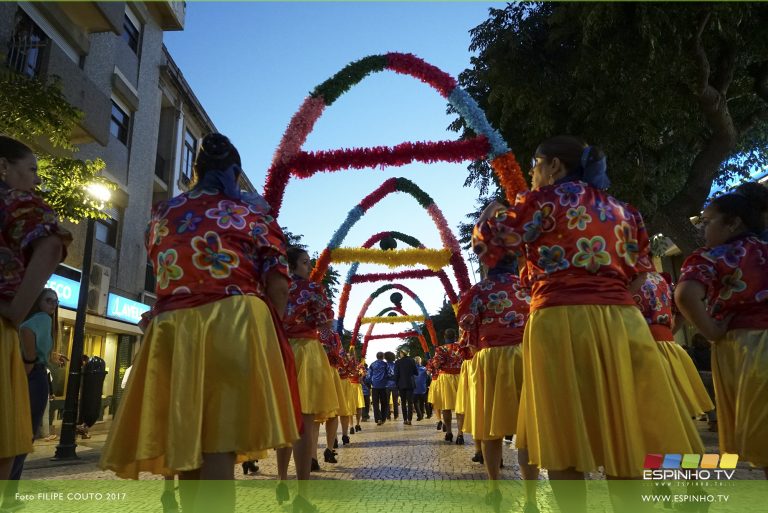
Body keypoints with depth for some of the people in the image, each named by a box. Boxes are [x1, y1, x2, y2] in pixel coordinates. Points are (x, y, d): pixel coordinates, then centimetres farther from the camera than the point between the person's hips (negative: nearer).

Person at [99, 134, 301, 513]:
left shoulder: (163, 213, 17)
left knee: (186, 446, 12)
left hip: (171, 329, 4)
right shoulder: (253, 209, 8)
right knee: (219, 448, -4)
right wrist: (269, 329, 14)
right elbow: (277, 284, 1)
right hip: (234, 324, -3)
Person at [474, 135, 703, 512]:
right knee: (623, 434, 10)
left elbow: (490, 240, 4)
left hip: (563, 320, -6)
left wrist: (491, 213, 24)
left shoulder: (548, 197, 1)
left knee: (564, 437, 2)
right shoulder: (620, 209, 20)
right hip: (622, 320, 6)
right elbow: (639, 271, 22)